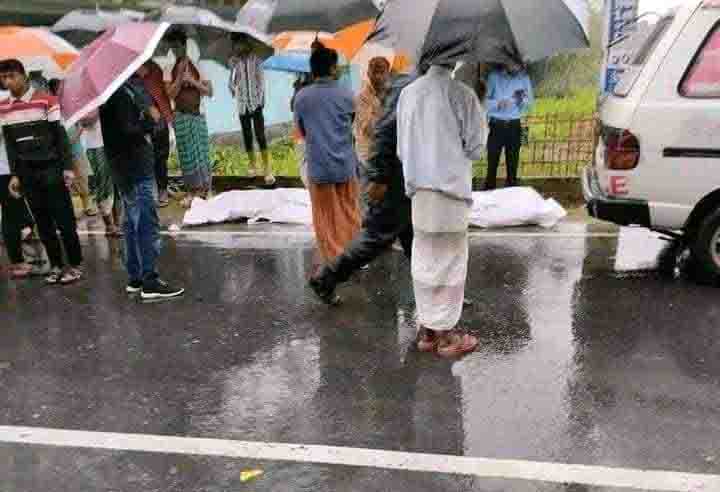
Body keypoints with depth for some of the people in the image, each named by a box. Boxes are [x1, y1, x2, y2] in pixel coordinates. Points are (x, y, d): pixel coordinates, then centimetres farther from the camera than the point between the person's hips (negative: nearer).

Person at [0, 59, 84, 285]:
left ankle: (75, 265, 8)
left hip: (51, 169, -5)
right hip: (27, 173, 5)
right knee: (43, 223, 8)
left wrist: (67, 168, -10)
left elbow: (60, 135, -7)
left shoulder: (46, 100, -7)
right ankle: (56, 265, 17)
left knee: (64, 219, -2)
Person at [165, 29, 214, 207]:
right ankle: (191, 191, 12)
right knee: (186, 155, 3)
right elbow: (170, 94, -5)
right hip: (181, 116, 1)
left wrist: (192, 81, -14)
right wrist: (180, 76, -13)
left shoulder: (196, 65, 0)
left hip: (198, 115, 0)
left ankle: (204, 190, 11)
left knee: (201, 153, 1)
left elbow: (209, 92, -1)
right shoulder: (170, 68, 2)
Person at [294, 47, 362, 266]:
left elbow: (302, 131, 6)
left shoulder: (301, 97, -4)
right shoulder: (346, 96, -3)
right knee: (350, 215, 14)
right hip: (345, 165, 1)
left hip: (318, 167, 0)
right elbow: (350, 125, 9)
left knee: (325, 219, 9)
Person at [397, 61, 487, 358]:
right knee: (450, 261, 6)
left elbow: (401, 146, 8)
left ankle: (426, 328, 22)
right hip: (451, 187, -4)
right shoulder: (461, 94, -11)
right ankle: (446, 332, 14)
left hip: (418, 189, 5)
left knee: (423, 260, 13)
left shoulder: (408, 92, 3)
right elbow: (476, 146, -5)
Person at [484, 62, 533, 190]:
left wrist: (523, 99, -18)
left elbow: (529, 104, 4)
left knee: (513, 164, 7)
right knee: (492, 164, 0)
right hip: (496, 125, -2)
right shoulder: (494, 76, -3)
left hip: (514, 126, 2)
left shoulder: (524, 77, 3)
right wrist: (497, 104, -24)